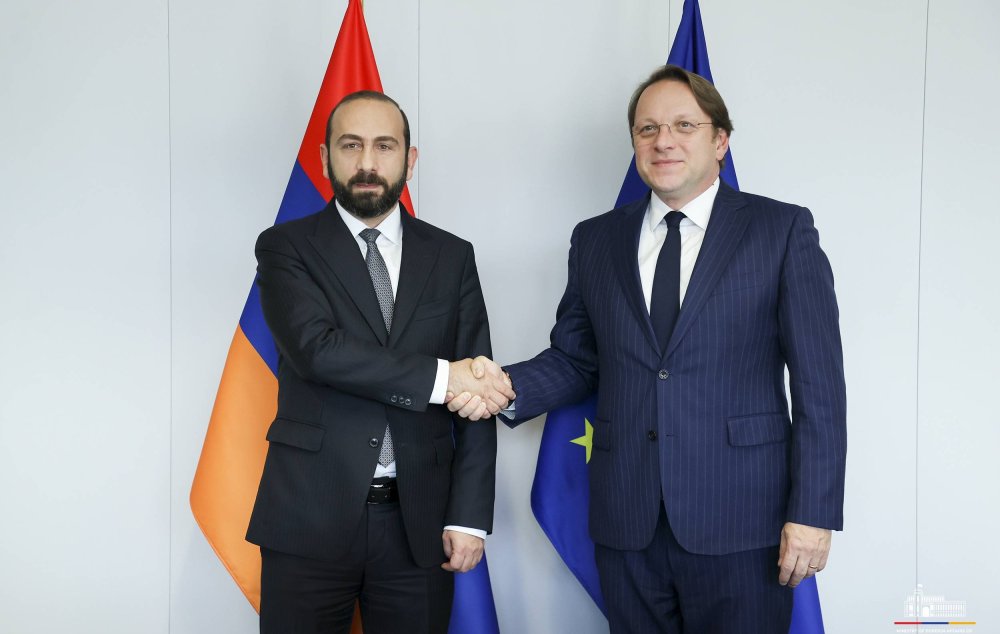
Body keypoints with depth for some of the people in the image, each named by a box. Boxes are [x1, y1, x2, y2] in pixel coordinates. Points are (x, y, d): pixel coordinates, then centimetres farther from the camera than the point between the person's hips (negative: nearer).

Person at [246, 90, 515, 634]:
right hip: (309, 518, -2)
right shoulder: (285, 248, 1)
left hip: (419, 523, 2)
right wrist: (440, 377, -18)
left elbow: (478, 394, 4)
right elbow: (317, 348, -17)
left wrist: (470, 515, -3)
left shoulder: (452, 257, 7)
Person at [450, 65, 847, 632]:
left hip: (739, 524, -3)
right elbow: (575, 359, 14)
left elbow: (818, 381, -4)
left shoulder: (783, 230, 0)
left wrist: (812, 513, -9)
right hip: (626, 523, 3)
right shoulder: (596, 240, 11)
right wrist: (507, 386, -7)